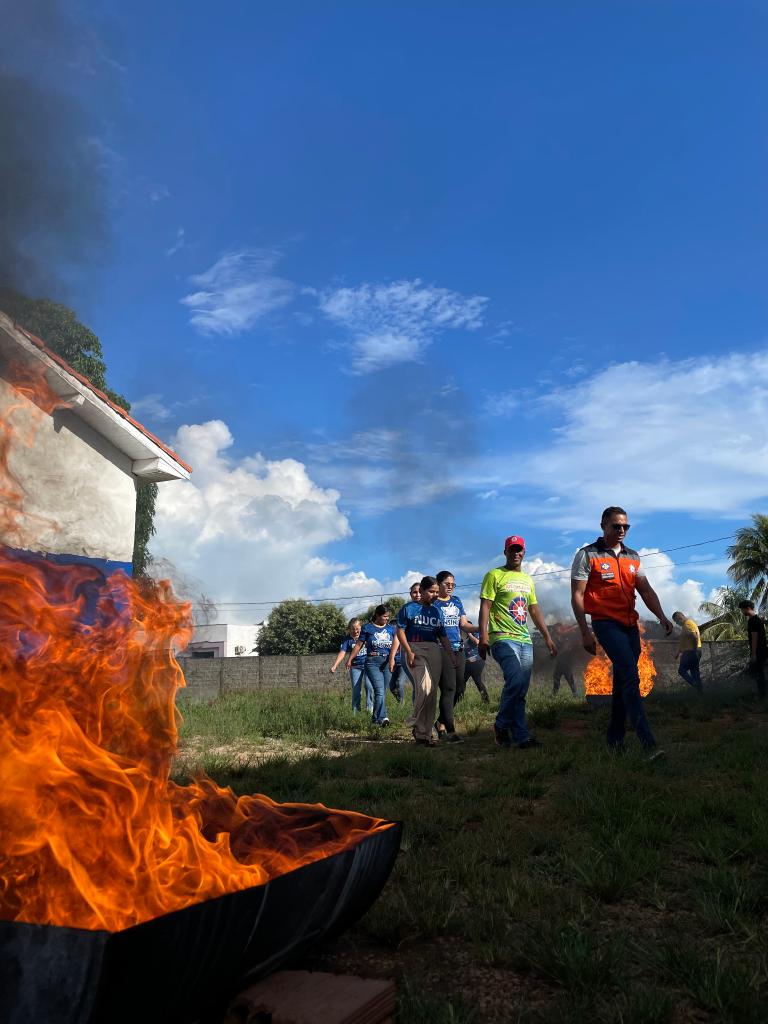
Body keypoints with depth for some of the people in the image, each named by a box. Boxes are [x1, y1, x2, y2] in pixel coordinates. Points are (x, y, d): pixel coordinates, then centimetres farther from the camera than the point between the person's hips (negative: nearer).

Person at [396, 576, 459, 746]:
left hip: (434, 650, 5)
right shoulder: (409, 608, 4)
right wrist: (409, 652, -13)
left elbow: (443, 636, 21)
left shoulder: (437, 611, 19)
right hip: (414, 648, -5)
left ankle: (427, 732, 5)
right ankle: (417, 725, -6)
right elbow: (400, 630, -2)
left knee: (432, 692, -1)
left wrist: (451, 655, 11)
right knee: (424, 688, -23)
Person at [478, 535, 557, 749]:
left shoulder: (528, 580, 21)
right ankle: (502, 726, -6)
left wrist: (547, 637, 19)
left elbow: (535, 611, 24)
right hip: (503, 638, -6)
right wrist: (483, 637, -15)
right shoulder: (494, 575, 1)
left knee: (521, 689, 3)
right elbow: (485, 607, -5)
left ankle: (518, 735, 8)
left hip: (525, 640, 6)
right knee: (516, 681, -22)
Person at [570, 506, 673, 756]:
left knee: (623, 682, 10)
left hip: (630, 625, 7)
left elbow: (646, 590, 10)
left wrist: (661, 616, -7)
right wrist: (585, 632, -11)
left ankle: (615, 738, 21)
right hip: (606, 623, -7)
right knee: (631, 677, -18)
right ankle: (648, 743, -23)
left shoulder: (633, 557, 15)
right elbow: (577, 596, -5)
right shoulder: (587, 555, -2)